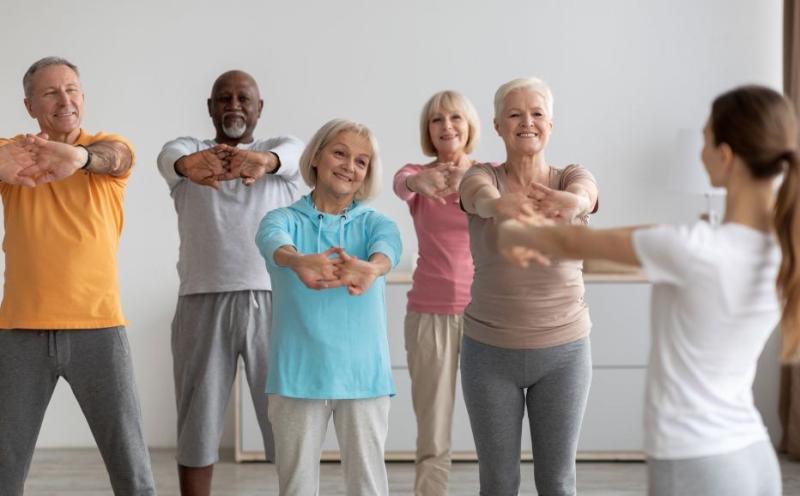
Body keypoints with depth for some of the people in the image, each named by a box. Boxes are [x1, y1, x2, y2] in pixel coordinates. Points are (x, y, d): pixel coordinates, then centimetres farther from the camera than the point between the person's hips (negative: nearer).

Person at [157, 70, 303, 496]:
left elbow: (292, 155, -17)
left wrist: (263, 160, -43)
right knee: (198, 422, 6)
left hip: (273, 301, 0)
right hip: (203, 302, 1)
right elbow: (170, 157, -17)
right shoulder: (189, 150, 9)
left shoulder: (282, 148, 9)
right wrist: (188, 164, -43)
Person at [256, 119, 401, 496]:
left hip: (362, 373, 1)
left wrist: (370, 268, -43)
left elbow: (387, 247, -18)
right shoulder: (285, 219, 3)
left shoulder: (375, 223, 6)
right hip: (298, 372, 0)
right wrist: (299, 262, -46)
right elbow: (273, 241, -21)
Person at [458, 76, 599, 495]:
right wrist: (498, 205, -57)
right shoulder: (481, 176, -6)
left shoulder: (572, 177, -3)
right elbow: (482, 195, -31)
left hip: (563, 351, 1)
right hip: (490, 351, 0)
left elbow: (583, 195, -29)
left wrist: (570, 203, -55)